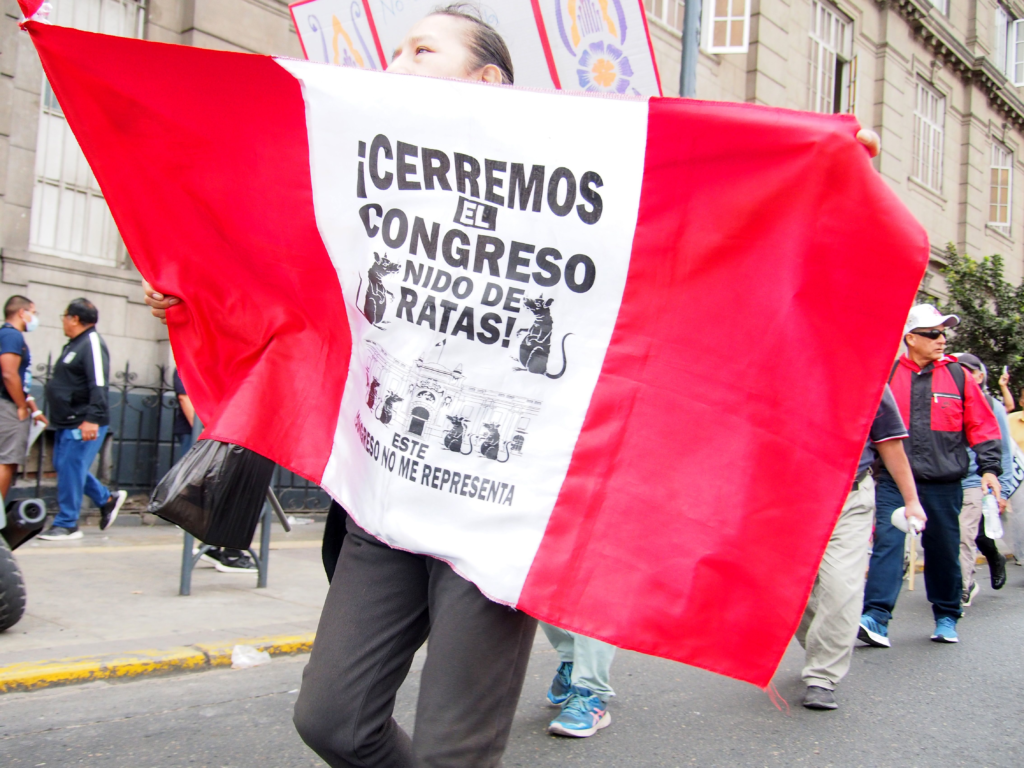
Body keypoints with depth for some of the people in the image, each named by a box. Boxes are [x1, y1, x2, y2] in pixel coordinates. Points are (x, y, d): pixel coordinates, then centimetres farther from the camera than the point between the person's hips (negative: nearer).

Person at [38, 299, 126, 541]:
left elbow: (99, 385, -24)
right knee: (64, 467, 15)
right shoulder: (75, 344, 17)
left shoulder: (92, 343, -15)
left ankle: (66, 524, 3)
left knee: (71, 470, -6)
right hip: (68, 423, 10)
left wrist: (92, 418, -30)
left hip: (84, 425, -10)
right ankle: (107, 499, 24)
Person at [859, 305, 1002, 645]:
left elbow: (981, 425, 7)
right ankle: (876, 619, -15)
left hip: (944, 484, 1)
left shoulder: (958, 375, 5)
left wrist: (989, 467, -1)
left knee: (943, 550, 10)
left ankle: (946, 617, 27)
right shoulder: (887, 375, 3)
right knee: (887, 543, -12)